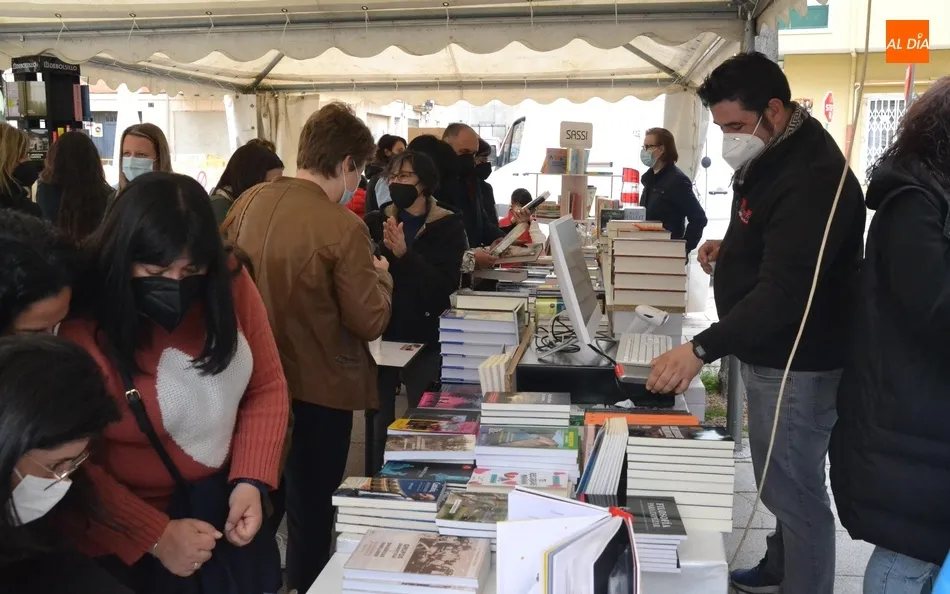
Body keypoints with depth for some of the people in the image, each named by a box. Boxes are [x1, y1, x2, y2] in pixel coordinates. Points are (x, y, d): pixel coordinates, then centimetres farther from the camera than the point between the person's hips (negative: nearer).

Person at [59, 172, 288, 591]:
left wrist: (251, 481, -13)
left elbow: (267, 387, -2)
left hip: (226, 507, 5)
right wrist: (156, 535, -21)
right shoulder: (84, 330, -23)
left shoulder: (231, 283, -11)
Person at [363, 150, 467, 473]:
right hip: (380, 336, 2)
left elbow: (446, 285, -14)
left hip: (424, 339, -2)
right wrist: (381, 254, -24)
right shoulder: (376, 222, 5)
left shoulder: (448, 227, -2)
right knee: (378, 420, 8)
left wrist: (404, 255, -26)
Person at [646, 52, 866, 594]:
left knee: (794, 489, 1)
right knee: (780, 481, 23)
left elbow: (785, 289, -31)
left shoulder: (812, 176, -25)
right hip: (769, 351, 10)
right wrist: (731, 250, 4)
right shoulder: (772, 159, 8)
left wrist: (702, 349, -35)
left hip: (797, 362, -10)